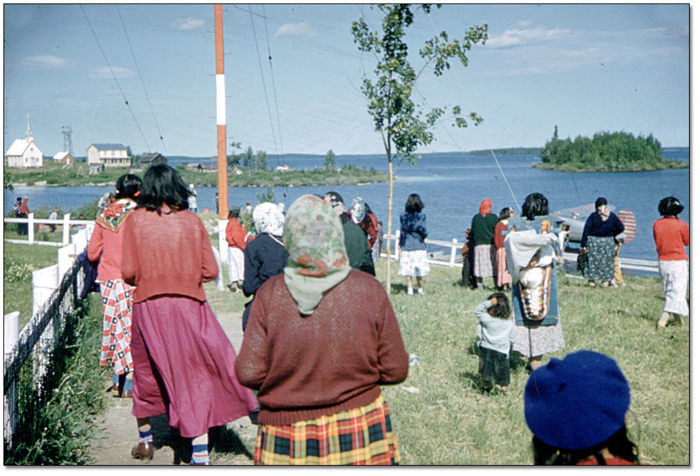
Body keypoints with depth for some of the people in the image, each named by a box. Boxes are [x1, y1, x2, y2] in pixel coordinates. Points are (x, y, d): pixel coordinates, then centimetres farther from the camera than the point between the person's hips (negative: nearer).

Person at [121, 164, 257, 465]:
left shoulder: (135, 220, -2)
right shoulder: (193, 221, 1)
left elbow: (129, 273, -6)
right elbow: (211, 271, 0)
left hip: (148, 306, 0)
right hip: (190, 306, 0)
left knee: (146, 371, 18)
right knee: (194, 373, 4)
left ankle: (145, 442, 34)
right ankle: (200, 453, -1)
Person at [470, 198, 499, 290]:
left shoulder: (475, 218, 1)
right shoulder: (494, 217, -6)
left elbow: (472, 231, 7)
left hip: (479, 244, 2)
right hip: (491, 244, -2)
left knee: (480, 264, 5)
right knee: (494, 265, 4)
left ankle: (479, 284, 7)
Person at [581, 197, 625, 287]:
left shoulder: (593, 216, -6)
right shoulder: (612, 216, 0)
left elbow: (586, 230, -9)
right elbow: (621, 228, 4)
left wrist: (583, 244, -8)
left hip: (593, 240, -1)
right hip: (608, 241, 1)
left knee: (592, 260, 7)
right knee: (607, 261, 10)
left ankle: (591, 280, 7)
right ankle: (606, 281, 11)